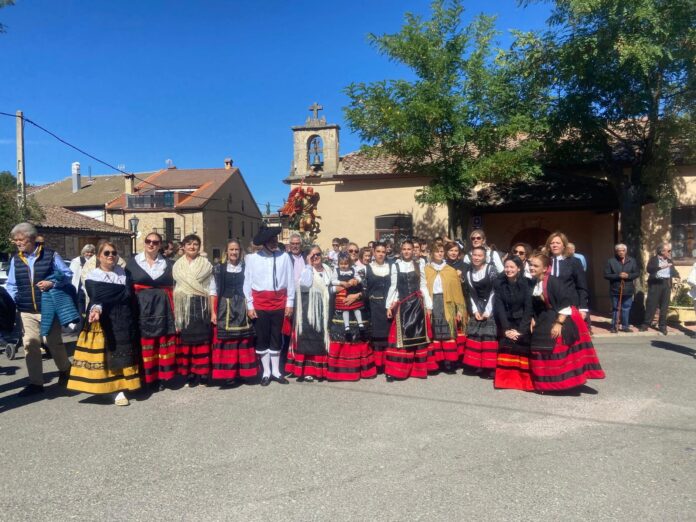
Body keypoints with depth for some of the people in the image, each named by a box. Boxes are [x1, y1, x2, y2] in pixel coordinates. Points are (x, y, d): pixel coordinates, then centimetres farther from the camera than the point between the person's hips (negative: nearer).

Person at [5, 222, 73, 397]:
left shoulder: (50, 255, -4)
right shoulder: (15, 259, 7)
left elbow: (67, 275, 0)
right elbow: (11, 285, 12)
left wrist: (52, 283, -17)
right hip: (26, 311, 4)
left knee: (54, 342, 5)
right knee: (30, 345, 2)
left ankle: (65, 369, 31)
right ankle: (36, 383, 12)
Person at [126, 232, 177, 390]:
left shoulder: (168, 263, 9)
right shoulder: (132, 262, 5)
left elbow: (173, 286, 11)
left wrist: (174, 308, 3)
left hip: (163, 307, 1)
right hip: (142, 307, -1)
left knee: (164, 342, 3)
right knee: (144, 343, 0)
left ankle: (162, 377, 13)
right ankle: (146, 378, 11)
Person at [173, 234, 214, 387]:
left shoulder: (206, 264, 5)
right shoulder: (177, 266, 11)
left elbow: (212, 290, 2)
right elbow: (173, 289, 8)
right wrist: (175, 313, 0)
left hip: (201, 307, -2)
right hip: (184, 308, 2)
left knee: (201, 339, -2)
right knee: (186, 339, 1)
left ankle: (202, 375, 6)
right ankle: (189, 375, 9)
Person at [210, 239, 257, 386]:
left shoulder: (245, 268, 5)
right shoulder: (219, 268, 1)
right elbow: (214, 291, 1)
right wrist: (213, 312, -4)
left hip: (241, 309, 2)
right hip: (225, 309, -1)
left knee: (243, 341, 4)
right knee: (226, 342, -2)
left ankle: (241, 373, 15)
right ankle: (227, 374, 6)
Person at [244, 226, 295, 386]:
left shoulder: (284, 257, -2)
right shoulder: (252, 258, -6)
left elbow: (290, 281, 1)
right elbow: (247, 283, -3)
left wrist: (289, 302, 0)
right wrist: (250, 305, -4)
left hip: (279, 303, 2)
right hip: (260, 304, -1)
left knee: (276, 338, 13)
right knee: (262, 338, 8)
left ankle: (276, 371, 26)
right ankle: (266, 372, 23)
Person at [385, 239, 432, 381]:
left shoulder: (418, 265, 8)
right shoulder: (396, 265, 4)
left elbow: (423, 286, 7)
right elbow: (393, 287, 6)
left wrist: (428, 306, 3)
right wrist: (389, 306, 1)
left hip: (417, 304, 2)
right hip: (402, 305, -1)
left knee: (418, 336, 5)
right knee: (400, 337, -4)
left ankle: (418, 369, 14)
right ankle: (394, 370, 0)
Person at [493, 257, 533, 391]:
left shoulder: (526, 283, -8)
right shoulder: (499, 283, -2)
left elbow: (528, 308, -9)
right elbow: (499, 307, -5)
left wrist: (520, 330, -16)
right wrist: (506, 329, -13)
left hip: (522, 323, -2)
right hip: (506, 323, 2)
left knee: (522, 351, -8)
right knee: (506, 347, -7)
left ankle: (524, 381, 2)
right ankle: (506, 380, 1)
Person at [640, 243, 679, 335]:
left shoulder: (669, 261, 15)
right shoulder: (653, 259, -1)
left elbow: (673, 271, 12)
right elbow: (648, 269, -16)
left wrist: (677, 275, -10)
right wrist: (661, 267, -27)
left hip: (667, 284, 4)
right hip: (655, 283, -4)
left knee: (664, 306, 6)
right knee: (651, 304, -2)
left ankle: (662, 326, 13)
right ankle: (646, 324, 7)